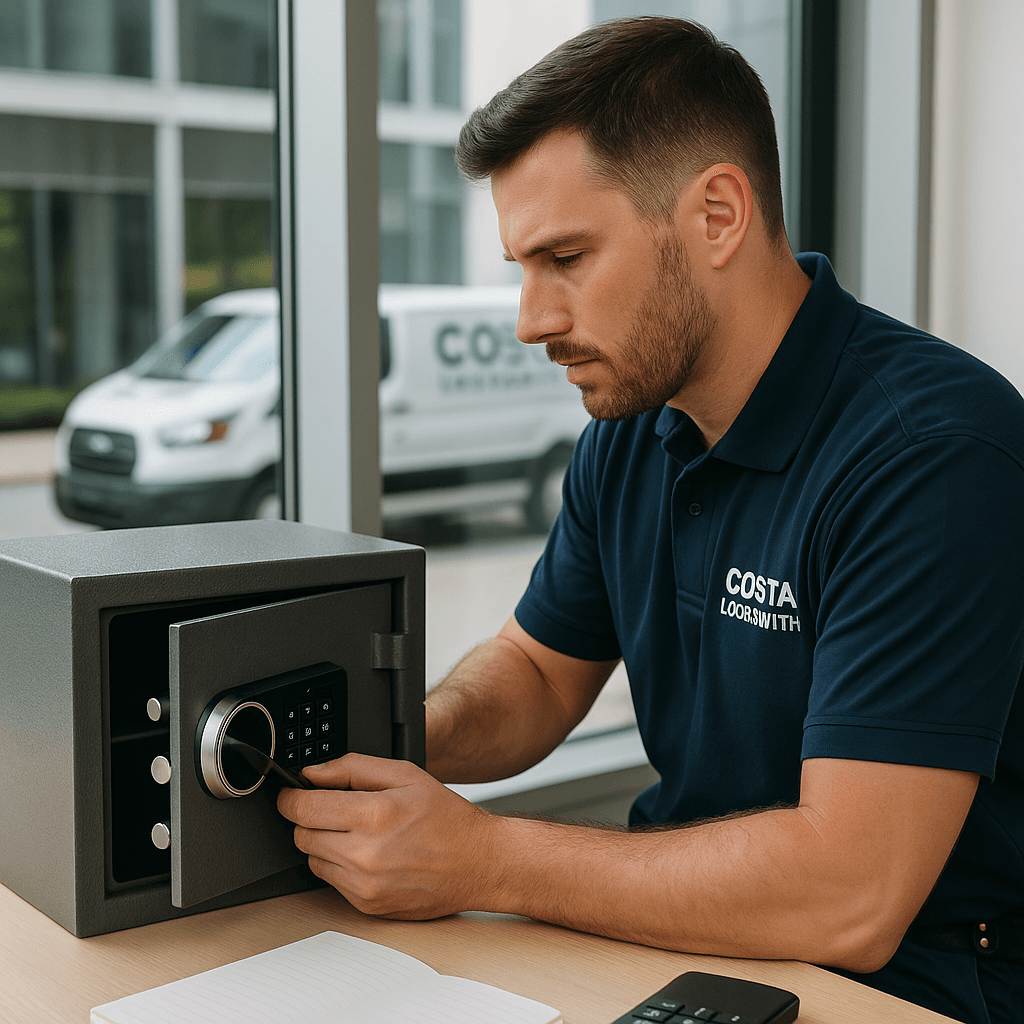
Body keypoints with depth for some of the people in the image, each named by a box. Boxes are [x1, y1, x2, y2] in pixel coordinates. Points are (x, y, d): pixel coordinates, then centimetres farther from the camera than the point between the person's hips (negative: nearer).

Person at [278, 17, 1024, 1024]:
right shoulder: (629, 429, 2)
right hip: (688, 915, 7)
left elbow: (849, 896, -28)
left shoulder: (935, 450, -24)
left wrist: (484, 859, -23)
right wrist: (395, 745, -6)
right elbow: (538, 669, 15)